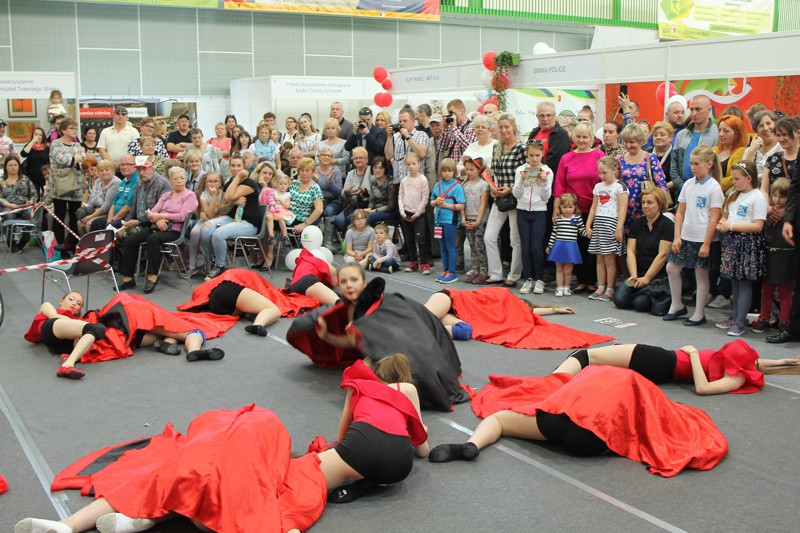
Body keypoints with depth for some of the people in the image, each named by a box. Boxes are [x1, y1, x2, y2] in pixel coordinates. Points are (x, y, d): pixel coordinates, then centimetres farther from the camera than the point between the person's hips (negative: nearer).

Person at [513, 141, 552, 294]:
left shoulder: (547, 171, -1)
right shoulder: (520, 170, 3)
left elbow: (546, 197, -4)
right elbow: (516, 194, -2)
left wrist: (544, 182, -19)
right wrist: (521, 180, -17)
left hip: (539, 212, -2)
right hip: (522, 211, 2)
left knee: (536, 246, -7)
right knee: (525, 246, 3)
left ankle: (540, 279, 5)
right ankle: (528, 279, 10)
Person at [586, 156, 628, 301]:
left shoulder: (620, 186, -6)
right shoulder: (598, 187, 15)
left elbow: (622, 209, -11)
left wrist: (618, 229, -17)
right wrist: (588, 225, 10)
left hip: (611, 223, -6)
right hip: (598, 224, 6)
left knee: (610, 259, -4)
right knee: (600, 258, 8)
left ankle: (610, 290, 1)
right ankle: (600, 288, 13)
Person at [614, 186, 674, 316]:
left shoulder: (668, 225, -7)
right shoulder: (637, 224, 11)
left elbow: (662, 255, -13)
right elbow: (630, 251, 2)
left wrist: (646, 278, -16)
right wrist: (634, 276, -12)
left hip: (659, 275, -5)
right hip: (638, 272, 5)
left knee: (640, 303, -24)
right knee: (619, 299, -15)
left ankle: (664, 297, 4)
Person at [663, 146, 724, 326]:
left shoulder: (714, 187, -9)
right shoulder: (688, 184, 7)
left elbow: (714, 218, -12)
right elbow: (680, 212, 10)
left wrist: (706, 243, -15)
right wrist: (677, 237, 2)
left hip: (703, 239, -6)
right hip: (685, 236, 6)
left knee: (701, 274, 2)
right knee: (672, 268, 8)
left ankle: (699, 314, 12)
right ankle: (676, 306, 24)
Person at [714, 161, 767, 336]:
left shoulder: (758, 197, -10)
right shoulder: (734, 196, 15)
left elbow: (758, 226, -17)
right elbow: (725, 215, 25)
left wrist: (731, 225, -18)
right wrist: (721, 224, 1)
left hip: (748, 243, -8)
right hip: (731, 241, 8)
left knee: (744, 283, -3)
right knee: (735, 282, 13)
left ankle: (740, 322, 0)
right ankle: (735, 317, 21)